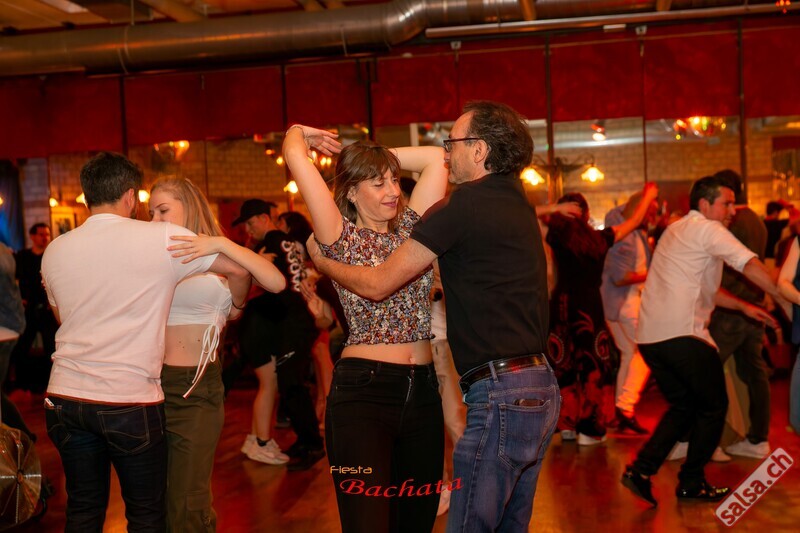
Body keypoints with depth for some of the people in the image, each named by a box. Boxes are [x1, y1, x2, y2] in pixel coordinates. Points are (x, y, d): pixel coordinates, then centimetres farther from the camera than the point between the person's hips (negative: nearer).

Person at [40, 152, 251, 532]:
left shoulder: (55, 251, 4)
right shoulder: (163, 238, -8)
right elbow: (240, 269, -1)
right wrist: (232, 307, 18)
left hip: (65, 397, 4)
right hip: (132, 401, -4)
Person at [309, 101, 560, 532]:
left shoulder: (466, 204, -12)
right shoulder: (517, 205, 15)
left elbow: (377, 284, -7)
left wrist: (321, 260, 11)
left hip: (501, 396, -10)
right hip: (541, 388, 10)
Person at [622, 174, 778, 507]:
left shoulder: (677, 231, 25)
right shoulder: (707, 229, -3)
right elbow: (749, 264, -16)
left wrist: (743, 306, 23)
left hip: (649, 335, 9)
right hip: (682, 334, -8)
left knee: (683, 406, 18)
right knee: (713, 406, 8)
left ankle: (641, 470, 7)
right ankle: (692, 483, 14)